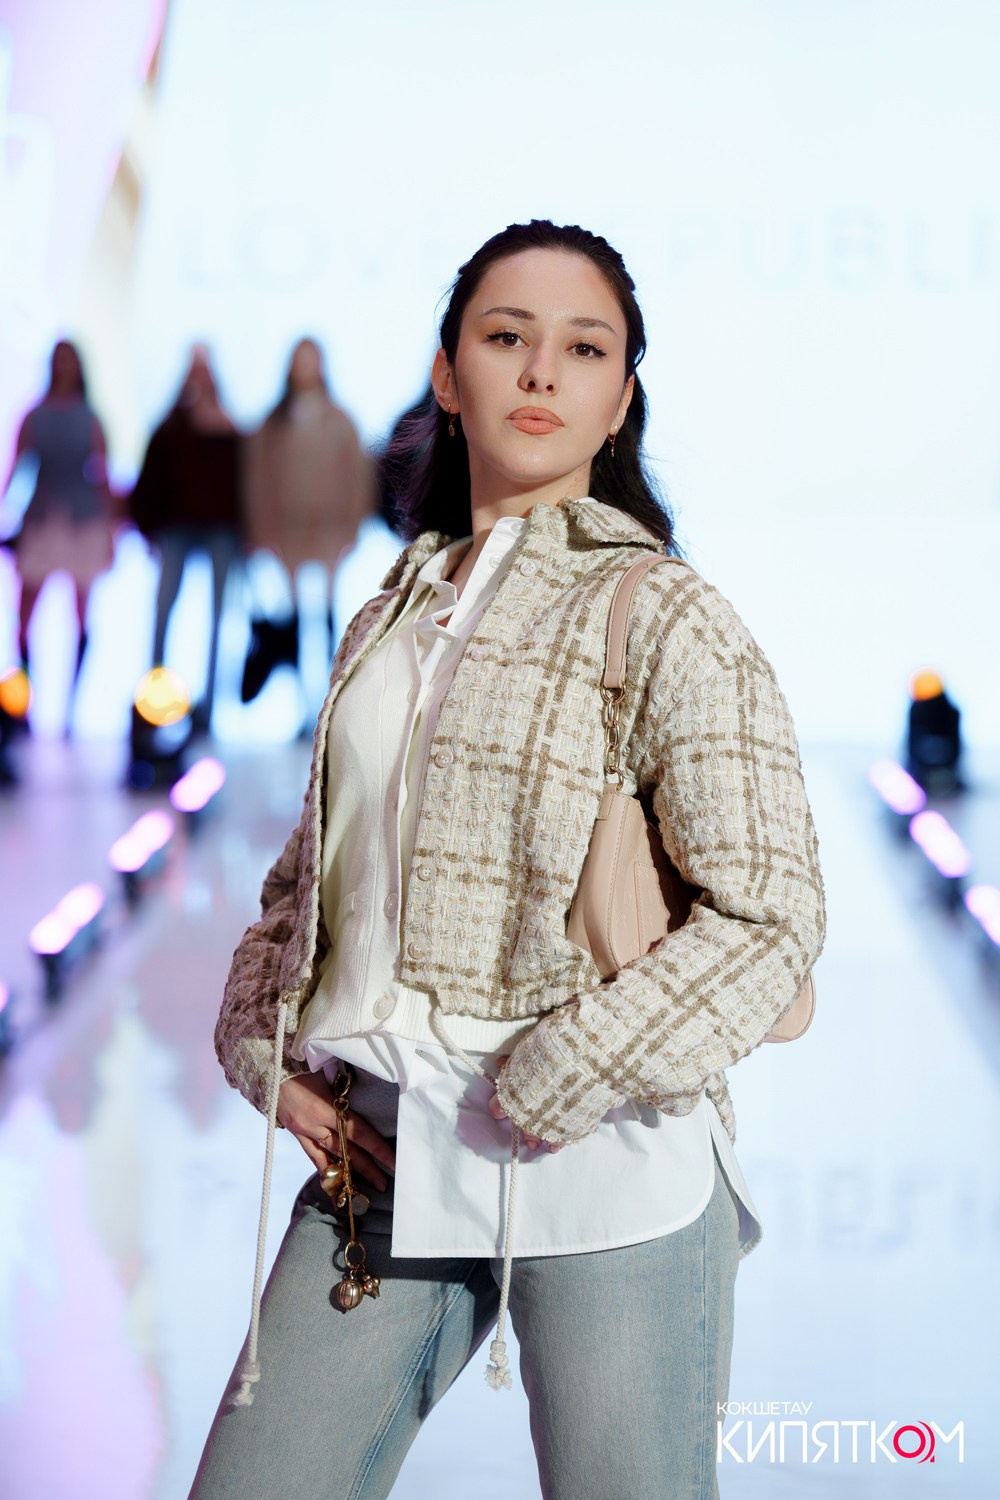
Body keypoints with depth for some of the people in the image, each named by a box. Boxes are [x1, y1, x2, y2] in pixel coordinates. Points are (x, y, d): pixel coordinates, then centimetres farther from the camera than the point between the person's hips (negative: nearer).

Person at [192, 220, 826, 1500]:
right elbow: (310, 868, 23)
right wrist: (268, 1054, 6)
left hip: (600, 1163, -5)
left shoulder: (662, 616, -3)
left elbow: (767, 915, -11)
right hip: (376, 1156, 5)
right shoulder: (388, 623, 15)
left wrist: (537, 1102, -13)